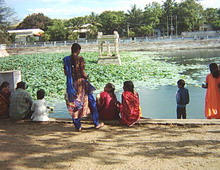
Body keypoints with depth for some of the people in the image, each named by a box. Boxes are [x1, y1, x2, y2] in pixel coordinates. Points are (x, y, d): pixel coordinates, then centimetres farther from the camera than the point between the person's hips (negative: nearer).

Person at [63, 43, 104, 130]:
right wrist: (86, 76, 6)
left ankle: (77, 125, 15)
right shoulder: (80, 58, -11)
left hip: (71, 84, 5)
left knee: (73, 104, 12)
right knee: (91, 102, 9)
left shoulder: (66, 59, 3)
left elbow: (65, 72, 6)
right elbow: (83, 73, -14)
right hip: (80, 83, -4)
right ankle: (96, 123, 14)